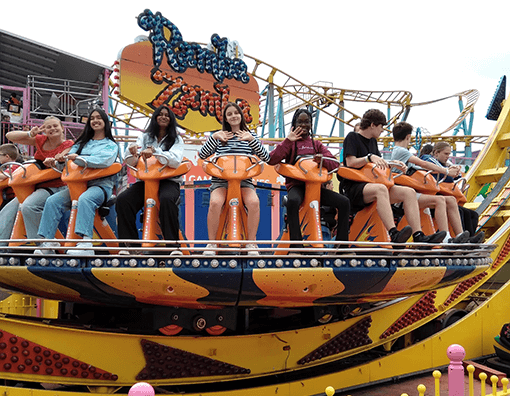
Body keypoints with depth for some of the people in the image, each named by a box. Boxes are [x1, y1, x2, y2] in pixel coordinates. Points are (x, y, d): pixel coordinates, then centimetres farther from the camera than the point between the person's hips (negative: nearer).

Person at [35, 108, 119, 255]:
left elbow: (105, 160, -12)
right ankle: (47, 242, -23)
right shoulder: (82, 143, 26)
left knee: (85, 199, -38)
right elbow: (69, 158, 16)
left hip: (101, 184, -5)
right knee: (52, 201, -19)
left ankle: (86, 243, -49)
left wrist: (78, 159, -17)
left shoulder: (111, 145, 10)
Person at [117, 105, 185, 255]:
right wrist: (132, 152, -19)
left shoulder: (176, 140, 10)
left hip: (169, 181, -3)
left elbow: (175, 161, -11)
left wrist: (154, 150, -24)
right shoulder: (145, 137, 18)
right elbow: (131, 162, 5)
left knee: (166, 199, -37)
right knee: (122, 199, -23)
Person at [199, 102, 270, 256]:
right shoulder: (219, 136, 14)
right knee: (215, 203, -32)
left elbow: (266, 158, 0)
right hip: (221, 180, 0)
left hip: (244, 180, 0)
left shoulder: (250, 135, 14)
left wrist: (252, 140, -12)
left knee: (254, 202, -31)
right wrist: (214, 137, -10)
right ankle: (211, 243, -15)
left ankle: (251, 243, -16)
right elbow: (202, 155, 2)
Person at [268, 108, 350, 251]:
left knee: (344, 202, -16)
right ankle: (296, 245, -33)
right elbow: (272, 160, -8)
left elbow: (335, 164, 5)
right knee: (293, 201, -39)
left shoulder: (317, 144, 19)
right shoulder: (290, 143, 10)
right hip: (296, 185, -4)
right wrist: (288, 141, -10)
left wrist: (322, 159, -17)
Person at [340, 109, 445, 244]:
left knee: (409, 192, -11)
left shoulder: (373, 141, 23)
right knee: (381, 189, -40)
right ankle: (393, 233, -53)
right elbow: (350, 162, -13)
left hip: (371, 184, 8)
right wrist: (370, 157, -24)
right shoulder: (352, 137, -1)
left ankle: (418, 235, -24)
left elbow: (380, 164, 26)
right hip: (353, 187, -8)